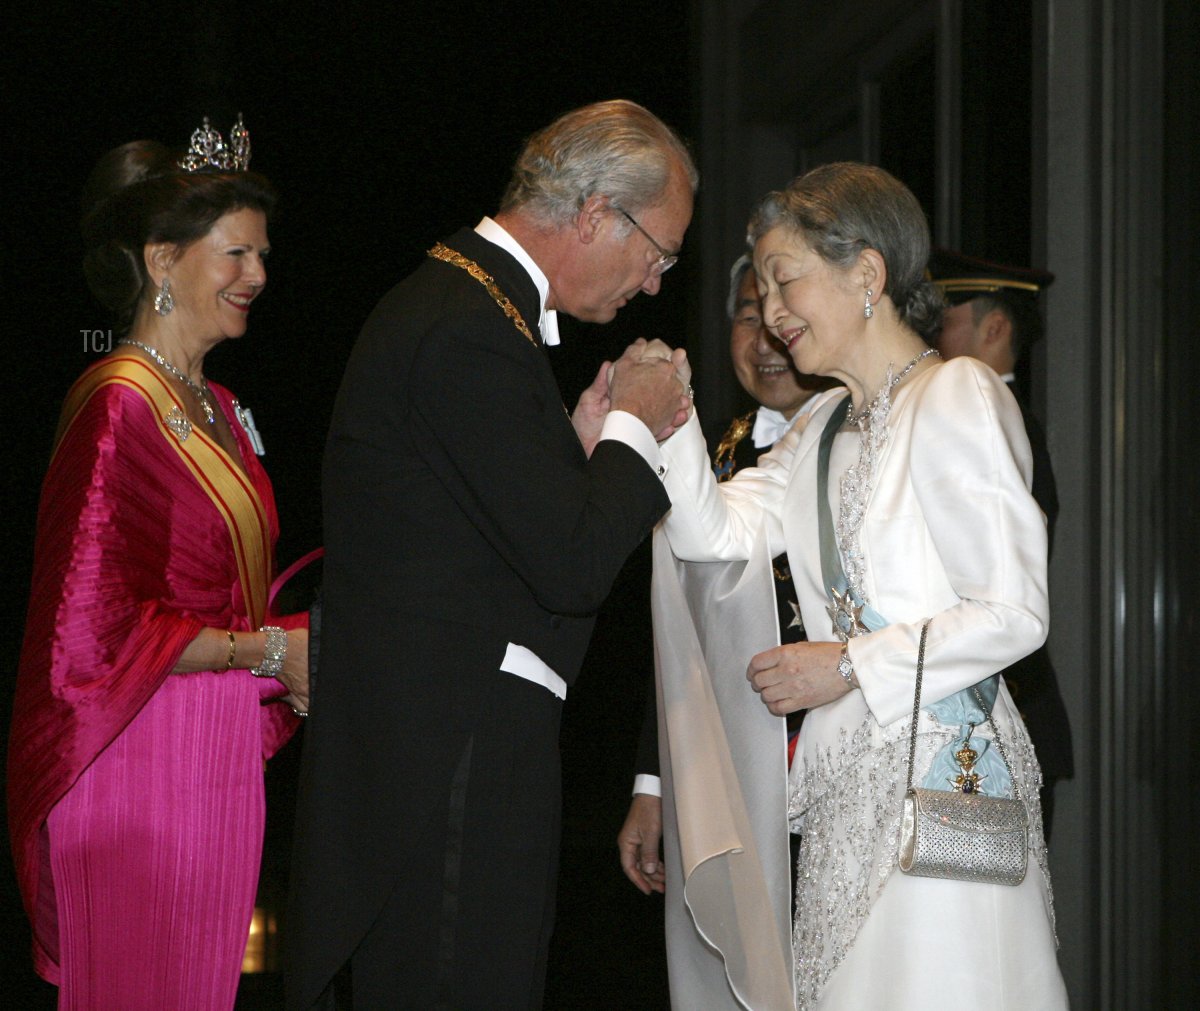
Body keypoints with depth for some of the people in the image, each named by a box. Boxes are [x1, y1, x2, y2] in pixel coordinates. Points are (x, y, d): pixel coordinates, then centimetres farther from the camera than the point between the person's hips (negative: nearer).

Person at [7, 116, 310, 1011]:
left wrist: (302, 649, 4)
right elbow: (94, 628, -19)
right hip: (143, 762, -9)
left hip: (221, 761, 9)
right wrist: (269, 650, -13)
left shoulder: (218, 410, 15)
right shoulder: (117, 406, -13)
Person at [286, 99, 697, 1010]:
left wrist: (583, 440, 8)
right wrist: (632, 429, -6)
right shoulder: (469, 331, -17)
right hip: (452, 753, -11)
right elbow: (574, 563, -21)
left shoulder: (462, 300, 17)